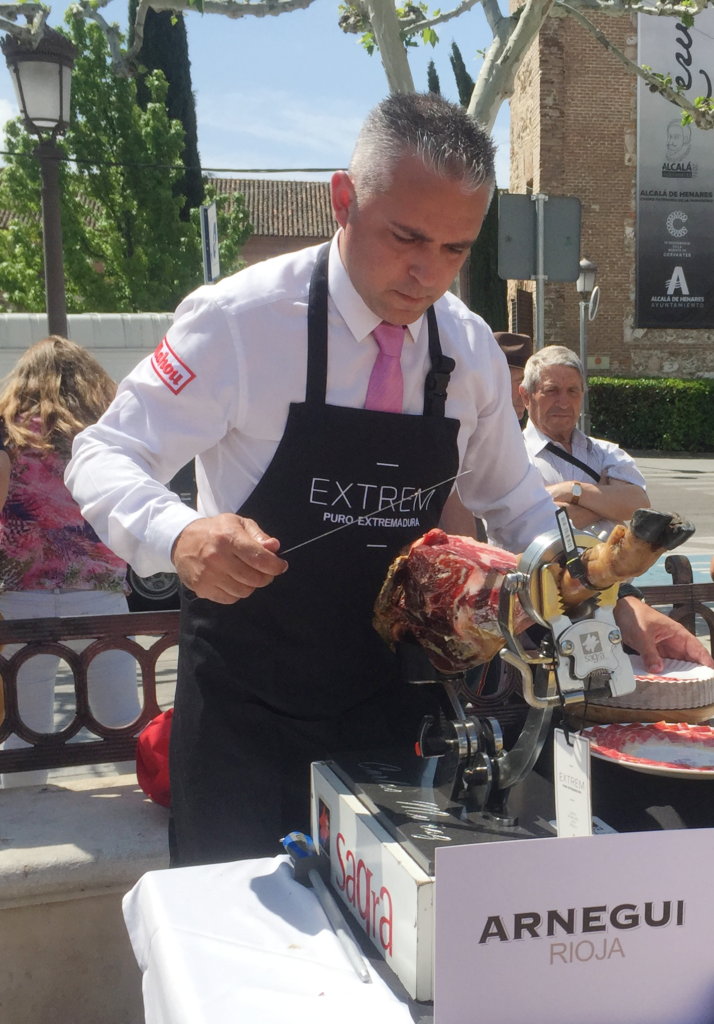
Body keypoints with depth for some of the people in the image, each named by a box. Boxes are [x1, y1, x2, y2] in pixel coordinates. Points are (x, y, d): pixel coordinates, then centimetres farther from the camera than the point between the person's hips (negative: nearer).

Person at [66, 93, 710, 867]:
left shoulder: (470, 350, -1)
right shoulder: (240, 319, -16)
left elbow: (512, 499, 12)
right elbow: (103, 457, -13)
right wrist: (179, 536, -34)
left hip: (392, 703, 4)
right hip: (247, 709, -4)